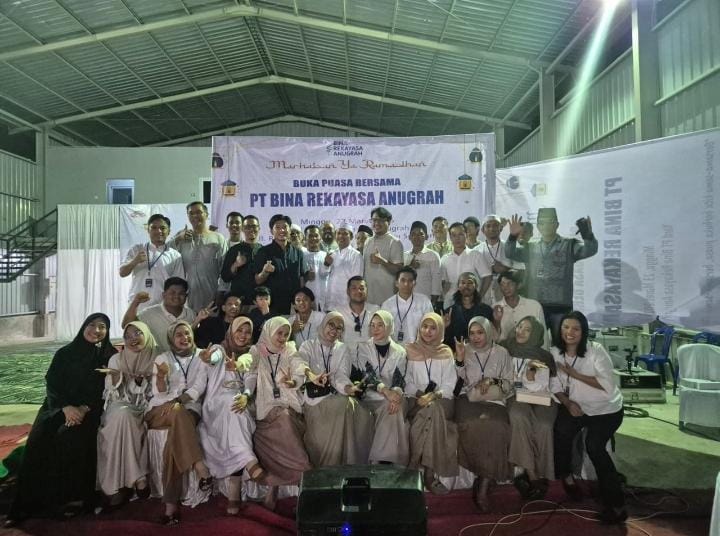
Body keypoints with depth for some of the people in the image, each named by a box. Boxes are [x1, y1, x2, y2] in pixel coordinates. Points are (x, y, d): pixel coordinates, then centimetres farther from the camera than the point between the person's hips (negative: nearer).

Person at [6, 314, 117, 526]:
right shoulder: (64, 353, 8)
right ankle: (30, 502, -12)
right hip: (59, 406, 2)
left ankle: (73, 498, -17)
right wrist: (66, 407, -16)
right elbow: (52, 384, 1)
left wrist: (84, 408, -16)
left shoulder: (109, 356, 4)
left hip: (90, 410, -2)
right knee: (39, 440, -21)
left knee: (71, 438, -28)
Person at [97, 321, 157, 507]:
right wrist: (115, 378, -18)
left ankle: (120, 483, -22)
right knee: (123, 416, -33)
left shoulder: (155, 360, 3)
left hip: (144, 410, 0)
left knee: (125, 419, -31)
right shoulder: (116, 359, 5)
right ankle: (138, 477, -28)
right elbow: (112, 396, 0)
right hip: (120, 409, 0)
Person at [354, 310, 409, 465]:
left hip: (391, 398, 2)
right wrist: (385, 391, -28)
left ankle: (381, 460, -26)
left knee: (393, 410, -31)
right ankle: (383, 461, -24)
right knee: (389, 409, -31)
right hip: (370, 398, -1)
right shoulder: (363, 347, 6)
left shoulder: (400, 352, 10)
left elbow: (399, 379, -4)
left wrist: (396, 393, -28)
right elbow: (368, 373, -10)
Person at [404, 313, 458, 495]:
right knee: (432, 412, -30)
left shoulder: (446, 353, 9)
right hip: (416, 401, -1)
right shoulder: (410, 350, 7)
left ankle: (415, 468, -20)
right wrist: (418, 395, -14)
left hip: (440, 400, 1)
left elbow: (449, 384, 2)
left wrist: (435, 395, -16)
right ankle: (429, 473, -21)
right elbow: (406, 381, 3)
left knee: (433, 410, -31)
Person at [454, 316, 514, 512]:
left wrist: (492, 380, -6)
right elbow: (457, 381, 5)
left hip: (493, 400, 0)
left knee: (496, 429, -31)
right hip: (469, 398, 0)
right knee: (472, 425, -33)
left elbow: (509, 384, 12)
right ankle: (486, 479, -12)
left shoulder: (501, 353, 11)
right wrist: (459, 359, -8)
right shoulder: (464, 350, 11)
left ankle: (483, 488, -21)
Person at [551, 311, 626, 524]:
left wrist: (573, 373, -25)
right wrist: (568, 403, -19)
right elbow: (556, 386, -1)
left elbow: (606, 384, -23)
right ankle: (566, 475, 10)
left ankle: (616, 504, -6)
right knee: (562, 431, -18)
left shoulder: (595, 350, -19)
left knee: (593, 445, -21)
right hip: (576, 406, 4)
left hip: (606, 409, -4)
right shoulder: (555, 352, -5)